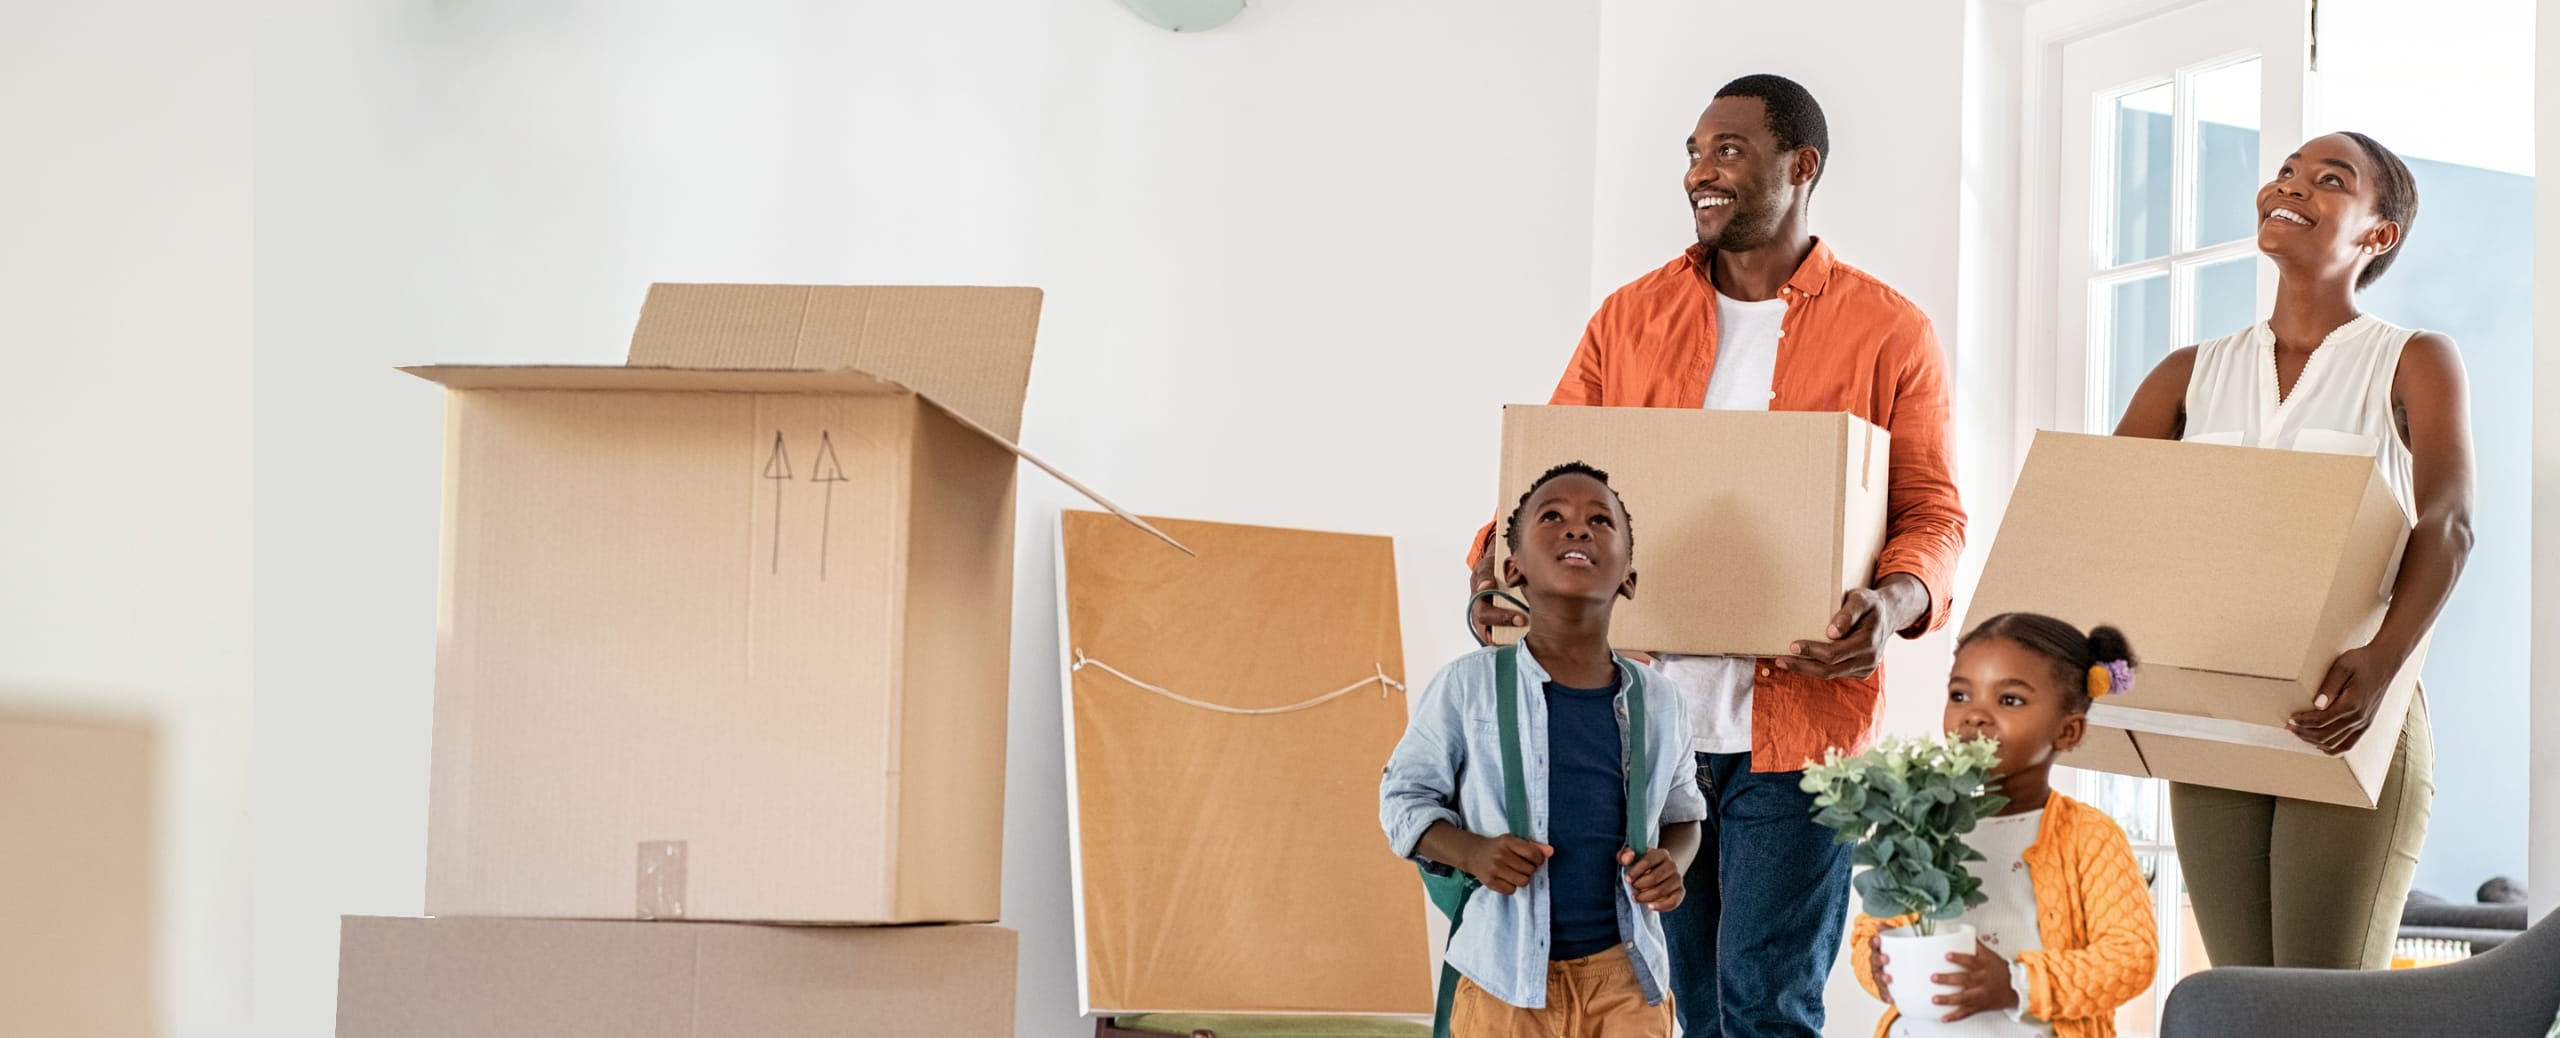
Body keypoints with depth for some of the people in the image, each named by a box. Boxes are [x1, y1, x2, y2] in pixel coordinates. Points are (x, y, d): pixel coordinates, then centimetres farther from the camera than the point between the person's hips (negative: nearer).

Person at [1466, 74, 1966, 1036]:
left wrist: (1895, 600, -21)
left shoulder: (1888, 332, 3)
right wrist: (1494, 571, -9)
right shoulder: (1630, 318, 12)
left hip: (1796, 725, -3)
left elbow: (1934, 514, 0)